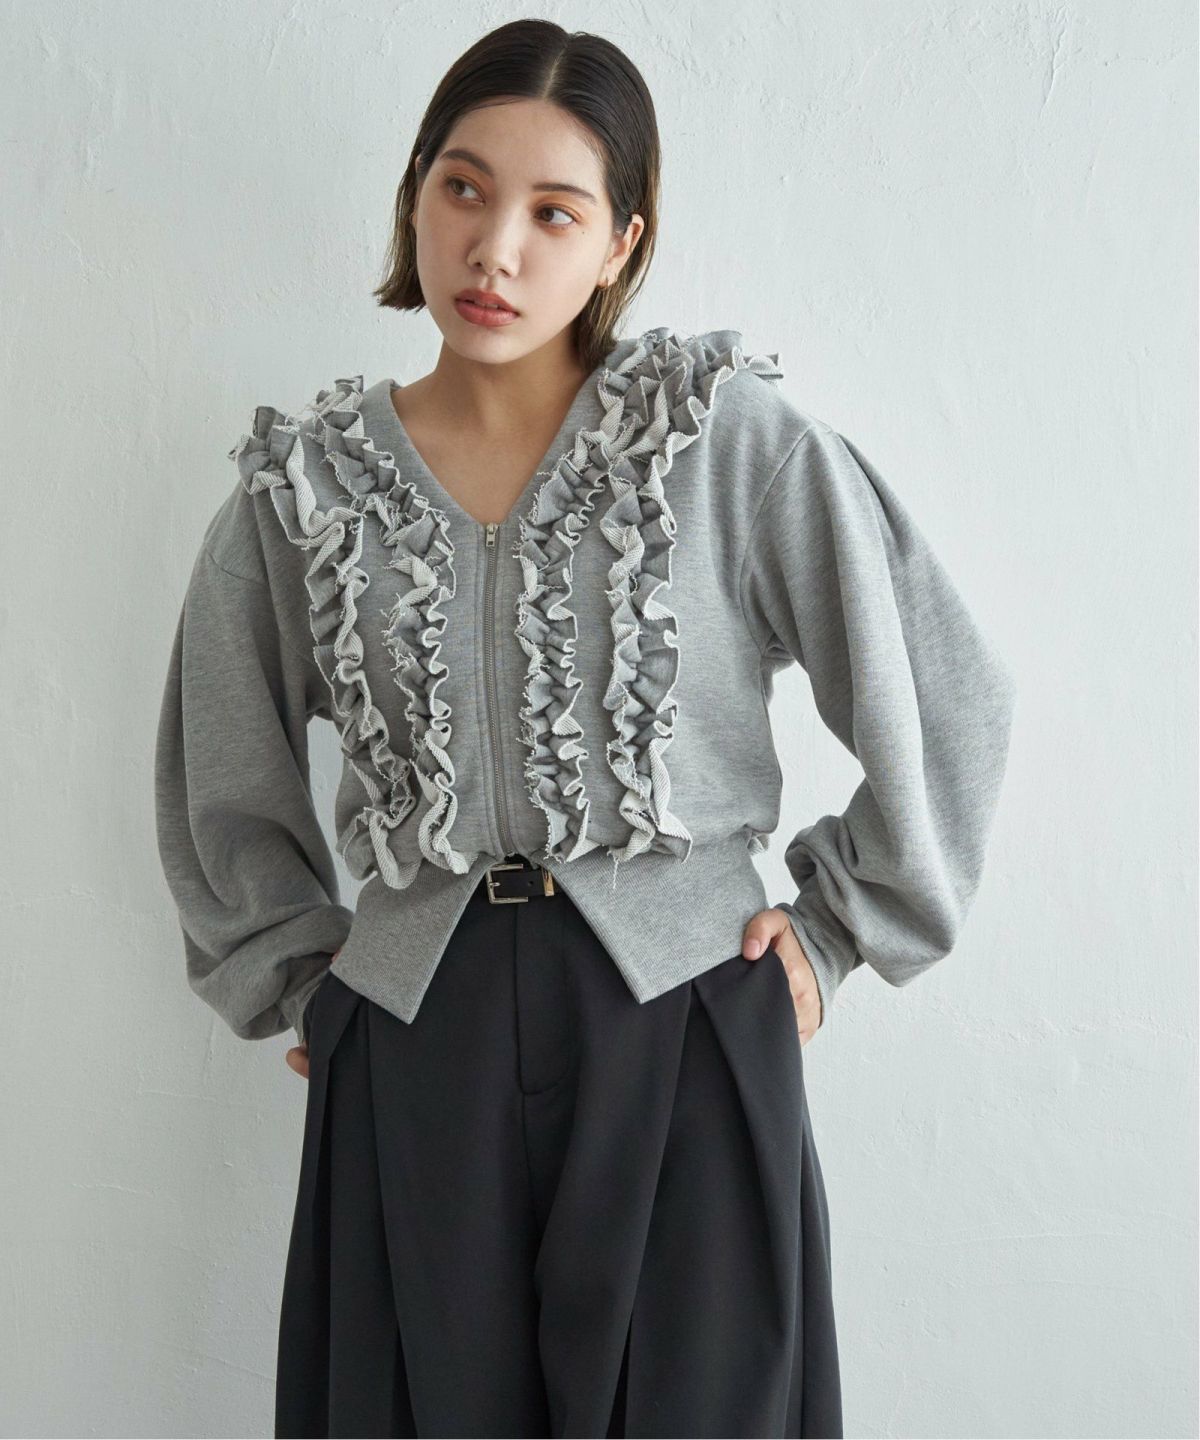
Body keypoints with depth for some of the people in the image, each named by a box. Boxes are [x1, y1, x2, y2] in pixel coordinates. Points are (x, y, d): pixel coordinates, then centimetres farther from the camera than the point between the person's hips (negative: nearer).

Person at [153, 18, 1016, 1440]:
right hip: (414, 1046, 2)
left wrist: (834, 927, 3)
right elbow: (222, 779, 15)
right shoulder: (304, 481, 3)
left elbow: (949, 697, 1)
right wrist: (299, 978, 10)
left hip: (683, 1016, -1)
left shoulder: (734, 440, -4)